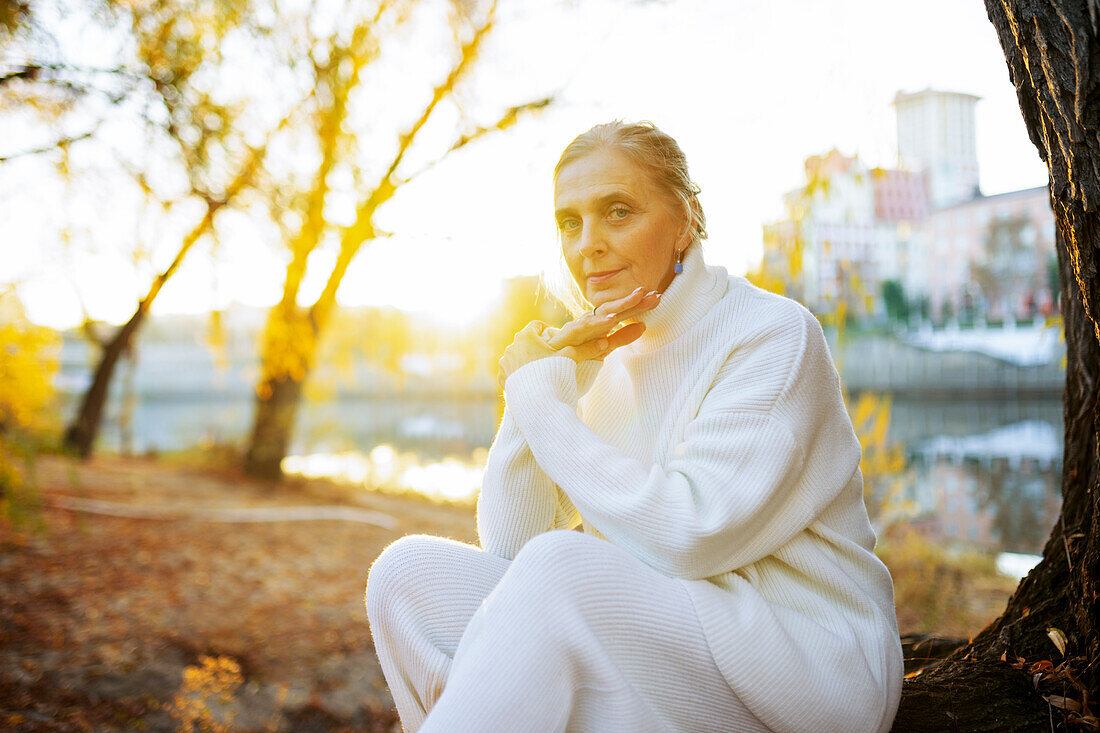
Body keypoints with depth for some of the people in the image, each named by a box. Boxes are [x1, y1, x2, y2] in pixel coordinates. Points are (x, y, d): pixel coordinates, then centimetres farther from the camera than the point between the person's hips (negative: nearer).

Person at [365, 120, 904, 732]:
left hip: (810, 660, -6)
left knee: (561, 568, -33)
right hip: (659, 635, 6)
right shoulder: (606, 357, 8)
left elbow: (684, 534, -23)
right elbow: (509, 544, 1)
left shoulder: (774, 333, -11)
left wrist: (539, 395, -15)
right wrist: (543, 379, -10)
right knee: (409, 571, -10)